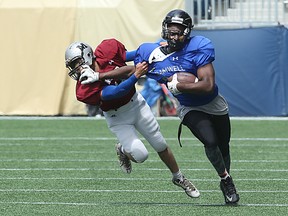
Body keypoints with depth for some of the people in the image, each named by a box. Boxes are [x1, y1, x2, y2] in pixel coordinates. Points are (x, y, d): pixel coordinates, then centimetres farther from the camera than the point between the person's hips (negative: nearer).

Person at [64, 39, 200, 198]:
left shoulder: (107, 49, -22)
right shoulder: (84, 90, -30)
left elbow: (130, 69, -25)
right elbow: (116, 92, -36)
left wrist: (100, 75, -34)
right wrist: (136, 75, -48)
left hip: (136, 103, 3)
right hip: (117, 118, -3)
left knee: (161, 146, 12)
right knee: (140, 155, -17)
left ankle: (179, 178, 35)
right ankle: (123, 150, 18)